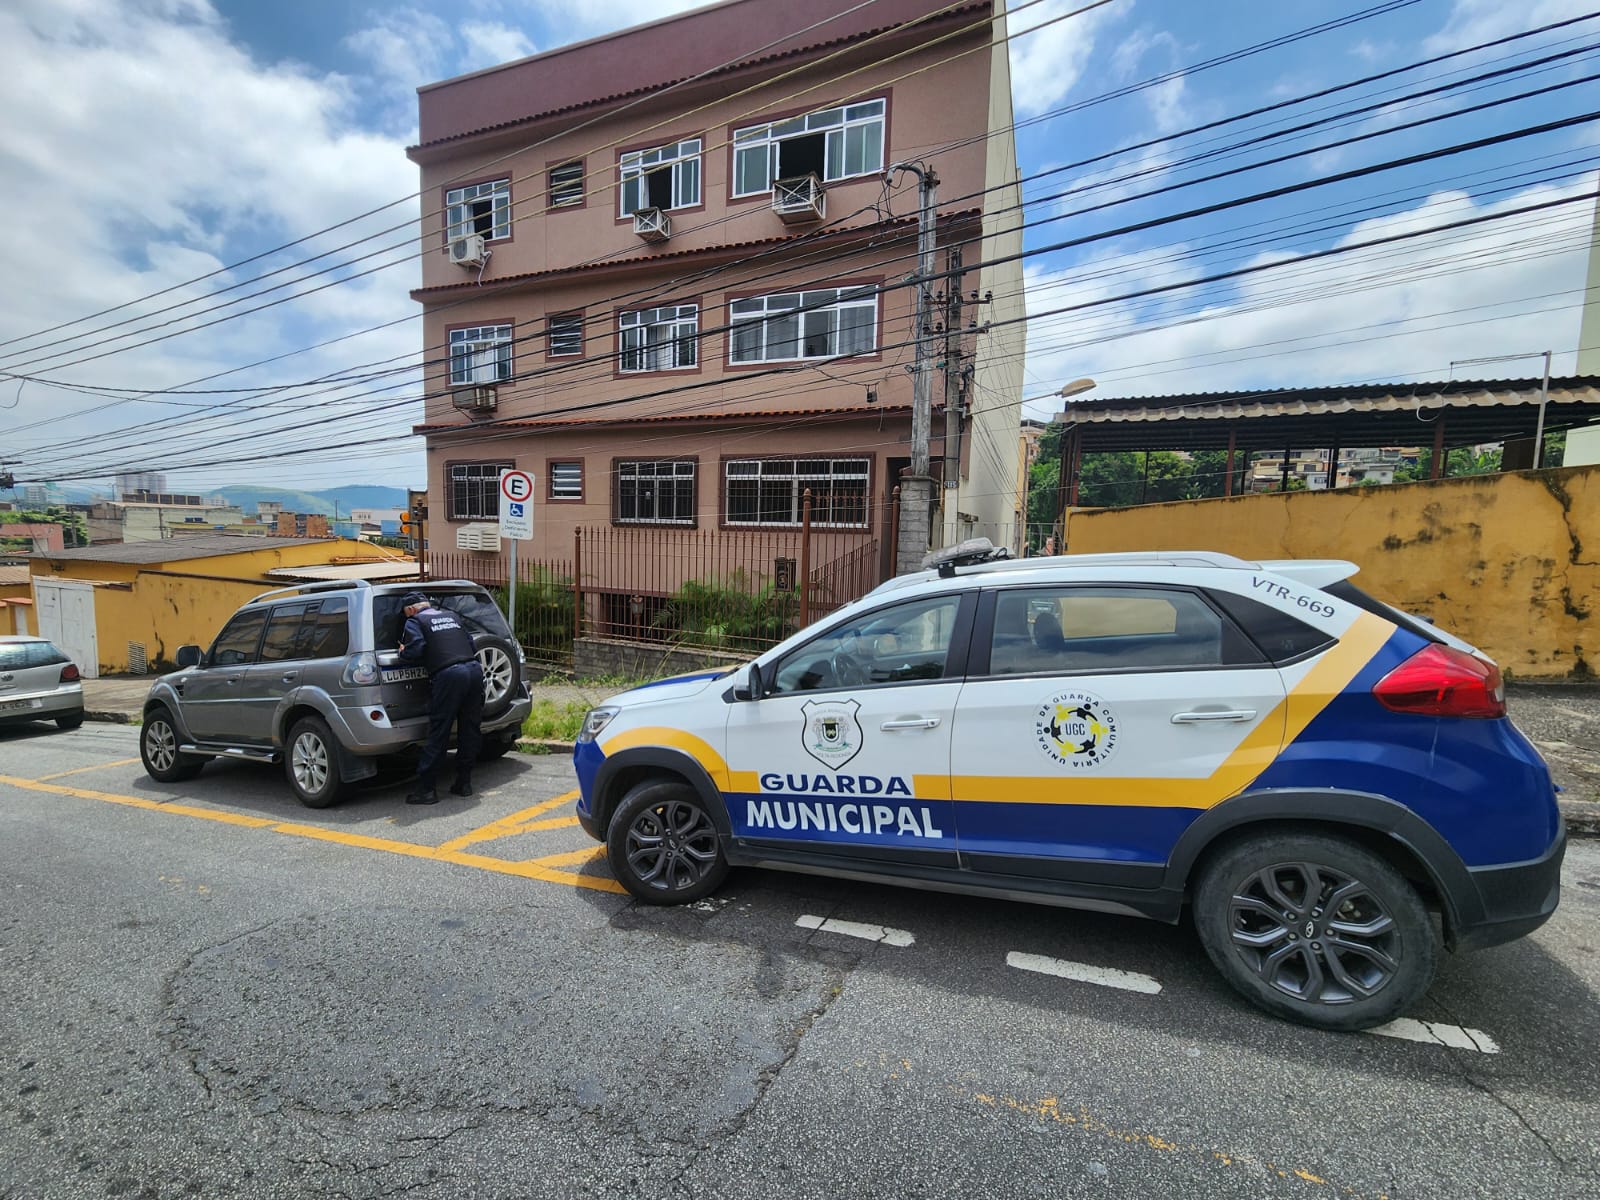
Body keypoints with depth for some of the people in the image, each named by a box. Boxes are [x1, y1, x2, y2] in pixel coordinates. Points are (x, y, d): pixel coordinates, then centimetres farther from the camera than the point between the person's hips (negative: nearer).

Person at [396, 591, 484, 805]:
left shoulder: (415, 621, 7)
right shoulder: (450, 616, 25)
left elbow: (416, 650, -6)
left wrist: (402, 652, 13)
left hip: (448, 675, -6)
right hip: (474, 670, 6)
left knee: (438, 734, 0)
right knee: (470, 730, 12)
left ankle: (425, 789, 4)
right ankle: (464, 783, 20)